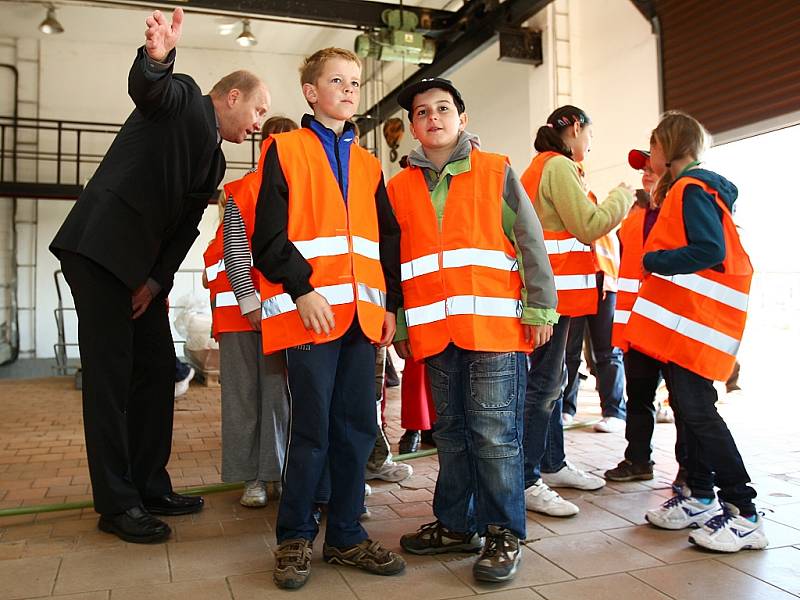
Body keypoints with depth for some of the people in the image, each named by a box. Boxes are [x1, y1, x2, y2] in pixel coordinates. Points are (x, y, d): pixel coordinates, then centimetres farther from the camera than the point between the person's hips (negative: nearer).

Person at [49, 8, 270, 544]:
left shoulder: (214, 160, 19)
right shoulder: (185, 98, -1)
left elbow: (186, 224, 12)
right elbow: (146, 90, -25)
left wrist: (158, 280, -1)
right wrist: (157, 56, -47)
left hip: (141, 265, 9)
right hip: (98, 248, -9)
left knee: (158, 369, 9)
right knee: (110, 376, -6)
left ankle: (150, 487, 20)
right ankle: (117, 504, 3)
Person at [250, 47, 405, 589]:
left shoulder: (369, 164, 20)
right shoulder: (286, 149, 5)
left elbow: (388, 240, 18)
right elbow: (269, 235, -4)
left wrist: (391, 305, 9)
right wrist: (301, 288, -15)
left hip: (363, 315, 5)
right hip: (310, 312, -5)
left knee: (358, 428, 7)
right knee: (312, 430, -2)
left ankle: (346, 535, 20)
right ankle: (295, 538, 16)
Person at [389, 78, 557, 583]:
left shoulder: (497, 171, 5)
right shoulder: (400, 186, 13)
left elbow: (531, 242, 1)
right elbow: (391, 260, 14)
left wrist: (541, 308, -5)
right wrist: (398, 324, 12)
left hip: (495, 326, -3)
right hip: (434, 330, 4)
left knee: (495, 433, -2)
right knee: (451, 431, 12)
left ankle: (504, 534, 11)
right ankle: (456, 525, 26)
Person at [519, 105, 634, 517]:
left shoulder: (543, 166, 22)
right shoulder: (559, 166, -10)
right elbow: (589, 226, -14)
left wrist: (616, 204, 20)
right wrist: (622, 198, 2)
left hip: (554, 289, 11)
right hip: (554, 289, -11)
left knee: (552, 378, 15)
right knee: (544, 383, -10)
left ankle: (552, 465, 26)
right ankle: (526, 482, -6)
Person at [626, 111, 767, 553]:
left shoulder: (692, 189, -11)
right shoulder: (681, 190, 20)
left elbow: (710, 250, -22)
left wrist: (652, 261, -15)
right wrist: (655, 203, 13)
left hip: (696, 320, -10)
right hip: (678, 320, 10)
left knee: (697, 409, -11)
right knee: (687, 406, 13)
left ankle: (744, 514, -4)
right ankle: (699, 497, 22)